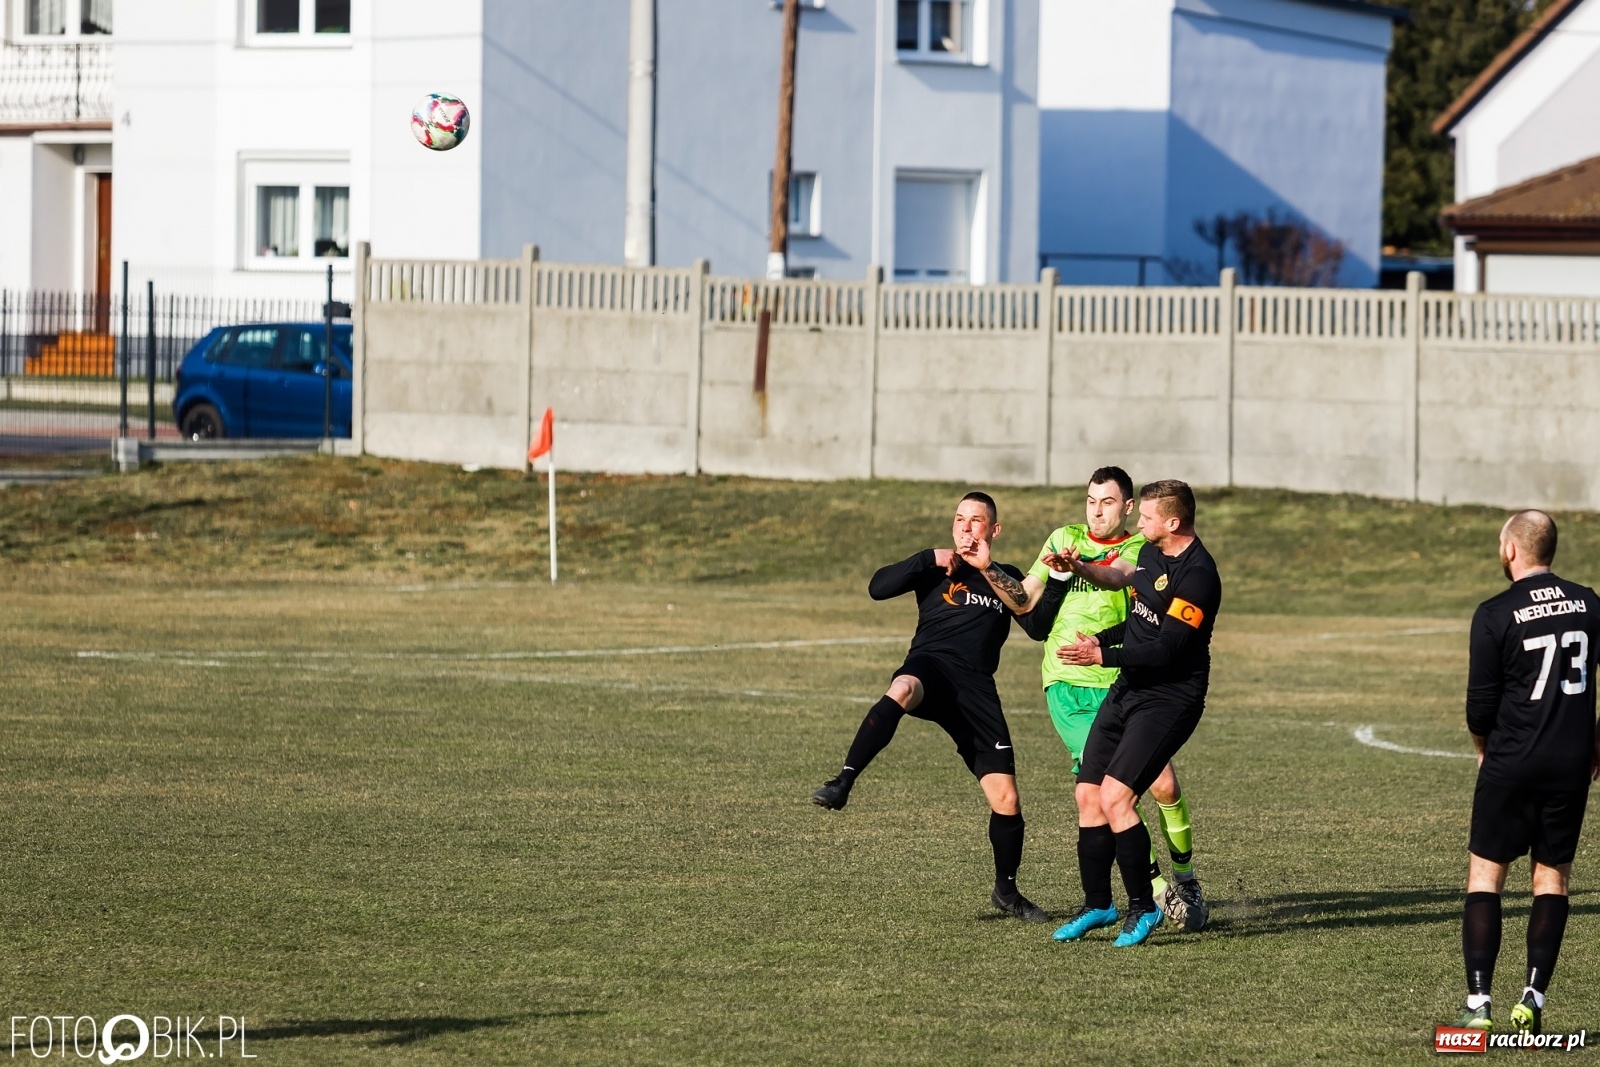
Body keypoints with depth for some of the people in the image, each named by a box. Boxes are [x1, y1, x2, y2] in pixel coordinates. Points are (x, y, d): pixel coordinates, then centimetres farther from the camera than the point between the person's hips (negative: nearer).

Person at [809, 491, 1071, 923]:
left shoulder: (1007, 578, 22)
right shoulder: (937, 569, 16)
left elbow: (1038, 627, 11)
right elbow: (879, 587, 3)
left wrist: (1059, 581, 0)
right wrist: (929, 560, -4)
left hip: (977, 688, 3)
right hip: (930, 666, -3)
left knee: (1006, 800, -2)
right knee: (902, 690, -43)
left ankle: (1007, 890, 20)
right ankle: (842, 784, -48)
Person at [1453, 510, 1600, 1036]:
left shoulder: (1495, 615, -10)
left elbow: (1480, 704, -8)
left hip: (1511, 763, -3)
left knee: (1485, 874, 6)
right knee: (1553, 877, 11)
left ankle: (1478, 1002, -2)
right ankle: (1533, 999, 4)